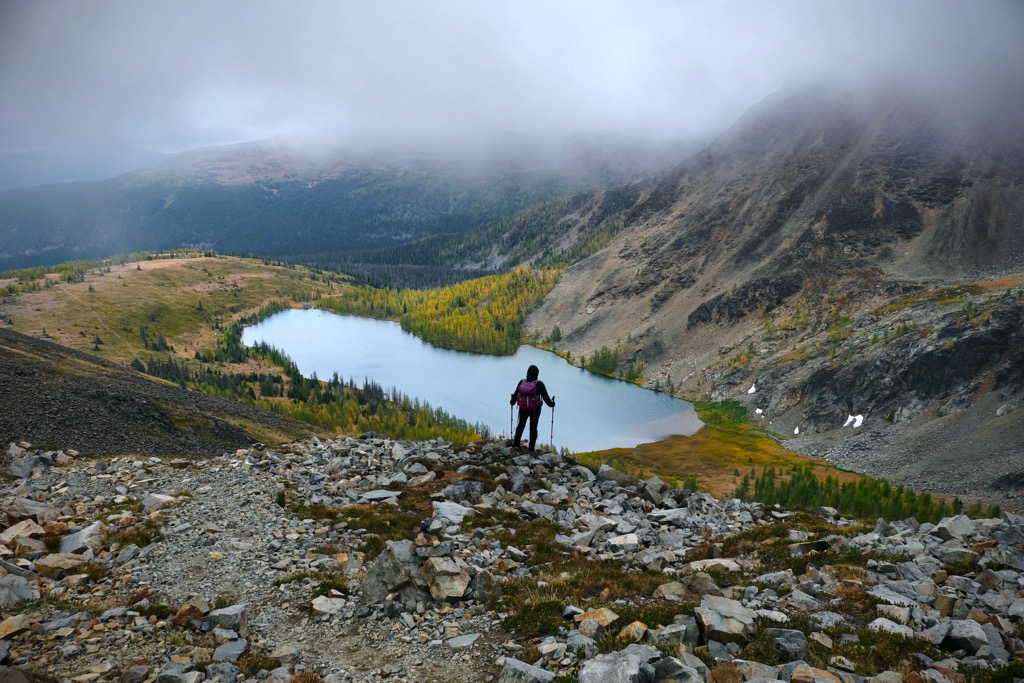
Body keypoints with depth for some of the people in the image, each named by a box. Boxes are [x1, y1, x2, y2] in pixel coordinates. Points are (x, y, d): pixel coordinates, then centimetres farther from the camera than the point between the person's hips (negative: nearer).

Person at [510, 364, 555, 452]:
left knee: (521, 425, 21)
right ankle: (531, 449, 11)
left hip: (523, 408, 2)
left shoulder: (522, 382, -6)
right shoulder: (539, 384, -14)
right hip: (535, 410, -2)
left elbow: (515, 394, 3)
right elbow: (545, 396, -10)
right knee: (533, 428, 9)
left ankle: (516, 444, 19)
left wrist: (512, 402, 22)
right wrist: (551, 403, 8)